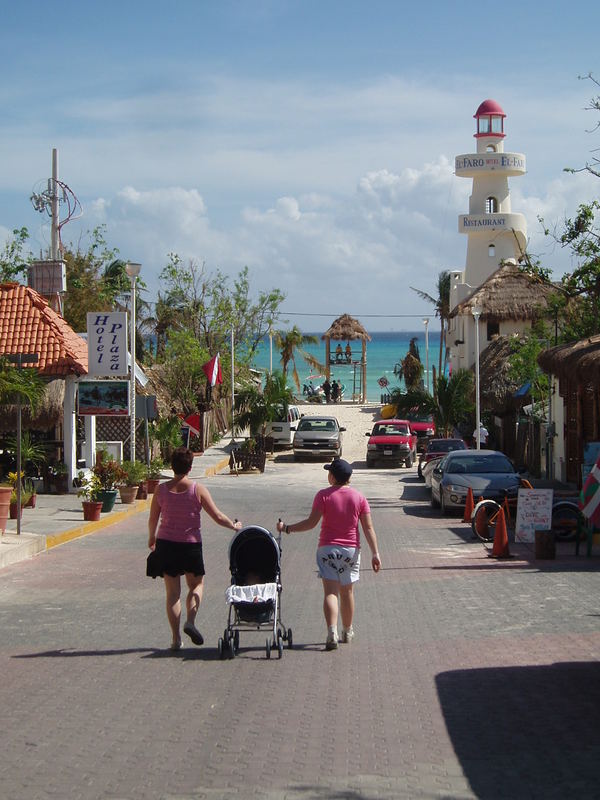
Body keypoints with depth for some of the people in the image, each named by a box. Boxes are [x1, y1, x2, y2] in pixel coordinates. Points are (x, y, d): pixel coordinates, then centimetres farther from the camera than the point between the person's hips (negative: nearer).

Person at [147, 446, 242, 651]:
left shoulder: (161, 489, -4)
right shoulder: (198, 490, -9)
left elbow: (153, 519, 5)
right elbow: (218, 517, -6)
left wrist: (152, 537, 24)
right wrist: (234, 526, 13)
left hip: (166, 543, 1)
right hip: (191, 544, -1)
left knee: (172, 592, 8)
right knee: (196, 584, 19)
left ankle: (176, 638, 7)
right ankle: (190, 621, -4)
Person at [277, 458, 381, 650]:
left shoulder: (323, 495, -7)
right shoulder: (359, 498, 1)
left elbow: (311, 522, -12)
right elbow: (368, 528, -2)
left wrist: (287, 528, -2)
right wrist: (375, 553, -1)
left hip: (327, 549, -2)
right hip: (351, 550, 2)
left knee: (330, 592, -5)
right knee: (347, 592, 15)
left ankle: (332, 632, -22)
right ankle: (347, 632, 28)